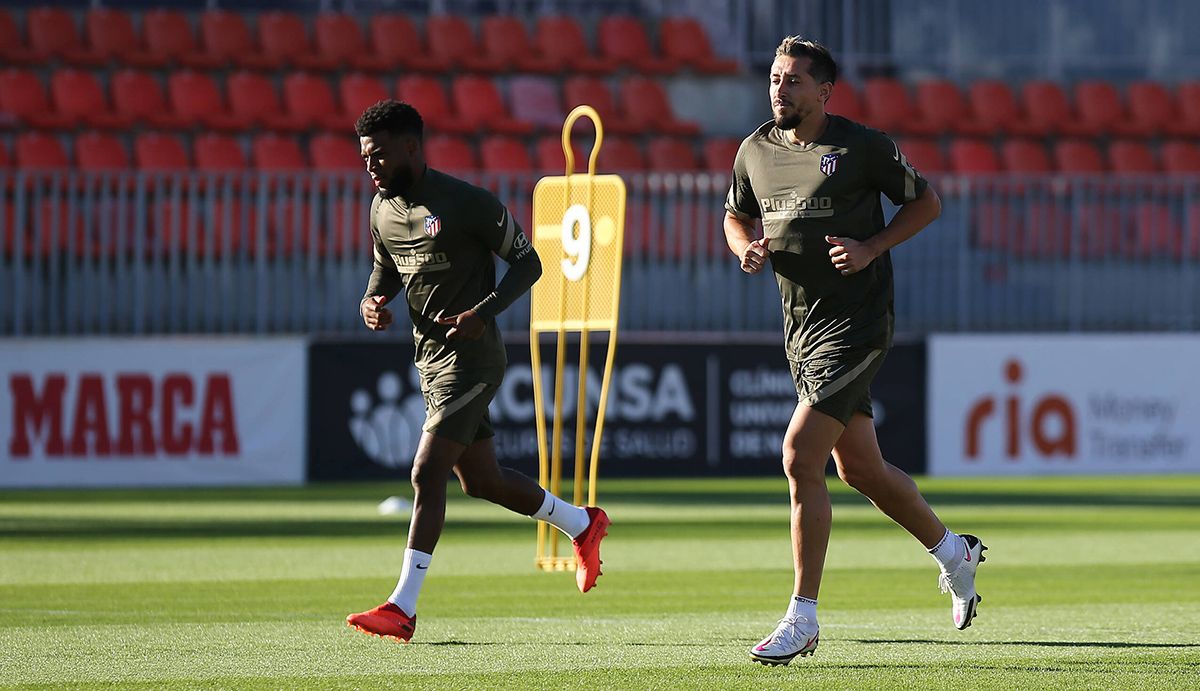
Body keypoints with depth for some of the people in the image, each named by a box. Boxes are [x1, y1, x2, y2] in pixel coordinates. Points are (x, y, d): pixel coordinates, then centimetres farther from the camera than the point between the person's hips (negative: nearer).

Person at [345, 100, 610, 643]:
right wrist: (372, 302, -1)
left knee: (427, 472, -15)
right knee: (480, 480, 16)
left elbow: (528, 262, -9)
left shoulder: (465, 204, -16)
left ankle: (402, 609, -16)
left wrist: (484, 311, -23)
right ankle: (583, 524, 37)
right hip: (429, 356, 9)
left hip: (470, 355, -9)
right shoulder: (383, 209, 6)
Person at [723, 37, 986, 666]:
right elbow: (737, 216, 22)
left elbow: (926, 201, 1)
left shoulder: (862, 146, -9)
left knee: (800, 459, -16)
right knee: (859, 467, 15)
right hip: (800, 328, 7)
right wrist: (747, 248, -1)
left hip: (854, 325, -7)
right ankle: (953, 552, 39)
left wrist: (873, 246, -12)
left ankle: (802, 618, -10)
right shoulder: (755, 151, 6)